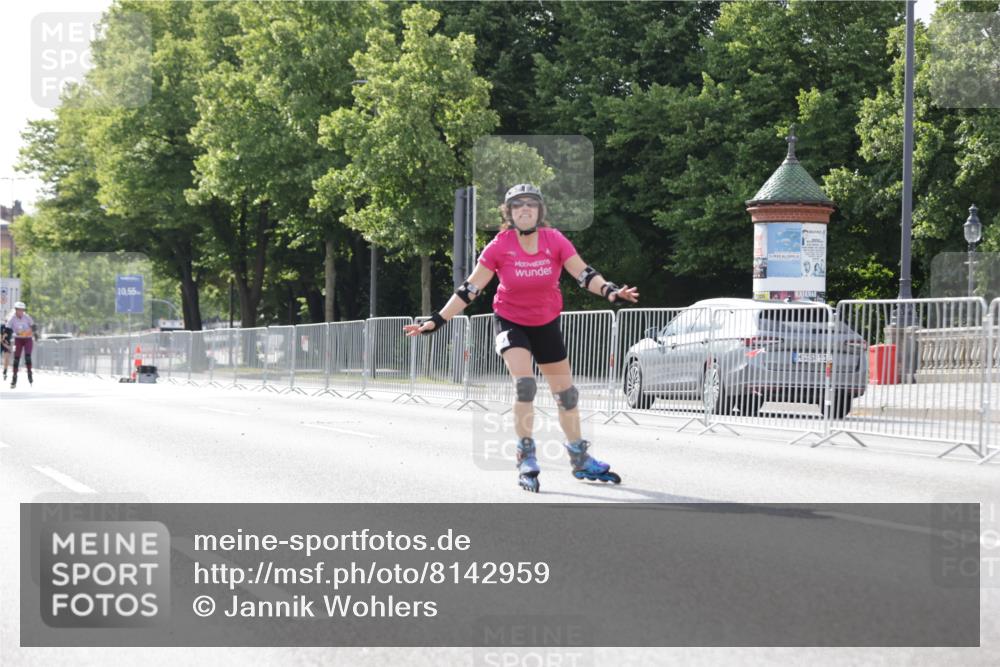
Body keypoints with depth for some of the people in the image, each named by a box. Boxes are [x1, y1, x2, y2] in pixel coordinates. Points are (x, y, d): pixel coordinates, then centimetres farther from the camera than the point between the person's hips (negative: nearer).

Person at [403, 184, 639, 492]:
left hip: (546, 323, 3)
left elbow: (584, 273, -19)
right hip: (510, 321, -3)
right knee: (524, 383, -23)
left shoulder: (554, 240, -15)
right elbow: (470, 288, -16)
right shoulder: (500, 246, -18)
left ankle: (580, 460, 25)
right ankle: (526, 460, -12)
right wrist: (437, 320, -21)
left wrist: (610, 291, -38)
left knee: (566, 392, 9)